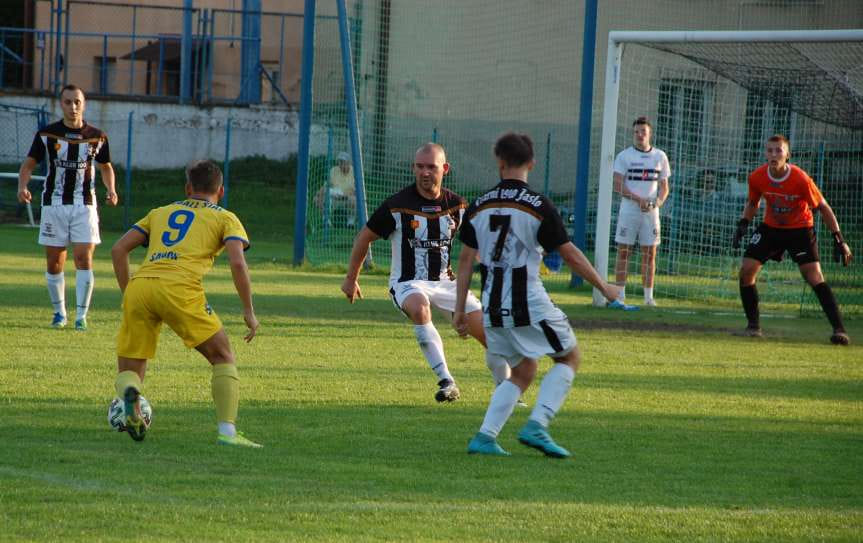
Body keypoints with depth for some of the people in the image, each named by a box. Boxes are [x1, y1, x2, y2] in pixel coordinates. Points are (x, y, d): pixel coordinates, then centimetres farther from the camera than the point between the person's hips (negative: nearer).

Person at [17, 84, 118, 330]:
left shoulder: (97, 137, 3)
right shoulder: (46, 134, -1)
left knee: (84, 258, -11)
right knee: (54, 262, 3)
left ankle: (81, 315, -8)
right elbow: (29, 163, 5)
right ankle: (59, 312, 18)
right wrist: (22, 186, -14)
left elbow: (106, 167, 17)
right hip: (54, 205, 0)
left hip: (85, 206, 0)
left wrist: (111, 190, -1)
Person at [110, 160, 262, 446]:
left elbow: (118, 249, 23)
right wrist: (249, 311, 8)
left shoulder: (161, 213, 31)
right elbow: (237, 262, 3)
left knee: (129, 369, 13)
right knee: (223, 358, 11)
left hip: (139, 284, 3)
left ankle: (129, 391, -24)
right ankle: (227, 432, -3)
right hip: (180, 288, -3)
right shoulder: (225, 218, 20)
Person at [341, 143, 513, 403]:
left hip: (445, 281, 4)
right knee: (419, 308, -39)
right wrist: (351, 279, 8)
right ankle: (447, 382, -38)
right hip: (408, 283, -4)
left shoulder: (456, 205, -1)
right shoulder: (397, 206, -12)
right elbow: (364, 238, 1)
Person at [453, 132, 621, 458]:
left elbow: (466, 260, 5)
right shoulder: (539, 207, -10)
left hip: (493, 308, 5)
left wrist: (460, 310, 11)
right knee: (569, 357, 13)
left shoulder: (479, 207, 4)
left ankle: (485, 436, 5)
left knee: (522, 372, 19)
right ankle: (537, 426, -4)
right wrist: (604, 288, 7)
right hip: (529, 305, -5)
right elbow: (570, 255, -6)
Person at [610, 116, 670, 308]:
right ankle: (619, 296, -2)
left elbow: (664, 186, 13)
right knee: (623, 251, -4)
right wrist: (639, 199, -18)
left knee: (650, 253, 3)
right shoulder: (624, 156, 1)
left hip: (651, 211, 3)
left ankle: (648, 297, 7)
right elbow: (618, 185, -7)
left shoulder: (660, 157, 10)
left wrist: (659, 201, -9)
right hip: (629, 209, -3)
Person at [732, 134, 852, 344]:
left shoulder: (801, 180, -25)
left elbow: (823, 208, -15)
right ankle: (753, 325, 7)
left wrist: (838, 240, -16)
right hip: (770, 227, 4)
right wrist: (743, 225, -6)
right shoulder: (757, 177, -14)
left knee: (814, 276, -17)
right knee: (746, 270, -9)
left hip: (800, 228, -4)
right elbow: (752, 202, 8)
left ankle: (839, 329, -16)